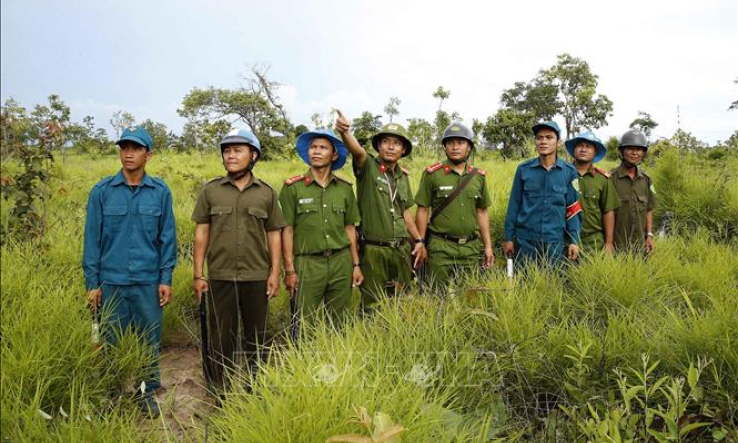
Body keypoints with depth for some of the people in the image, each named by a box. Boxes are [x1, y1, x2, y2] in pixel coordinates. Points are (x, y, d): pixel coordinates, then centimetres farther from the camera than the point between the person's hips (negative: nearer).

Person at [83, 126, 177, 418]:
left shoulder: (161, 192, -1)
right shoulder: (102, 191, -1)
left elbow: (167, 238, 2)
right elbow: (92, 239, 1)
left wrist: (166, 279, -2)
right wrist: (92, 283, -1)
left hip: (148, 282, 0)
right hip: (112, 281, 0)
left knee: (149, 341, 10)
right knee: (112, 341, 12)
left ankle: (148, 392, 27)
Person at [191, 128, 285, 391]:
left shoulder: (266, 193, 4)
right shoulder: (210, 190, 3)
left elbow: (274, 235, 5)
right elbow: (201, 234, 3)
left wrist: (275, 273, -1)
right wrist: (198, 275, -1)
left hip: (257, 277, 1)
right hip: (220, 276, 0)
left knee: (256, 335, 11)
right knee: (221, 334, 8)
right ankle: (221, 388, 23)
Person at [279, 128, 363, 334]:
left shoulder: (345, 188, 7)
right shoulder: (293, 187, -2)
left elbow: (349, 228, 12)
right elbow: (287, 229, -2)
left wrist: (356, 264, 9)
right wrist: (289, 270, -6)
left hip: (341, 262, 3)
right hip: (308, 263, -3)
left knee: (340, 323, 10)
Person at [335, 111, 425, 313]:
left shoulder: (403, 176, 11)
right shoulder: (368, 166, -7)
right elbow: (357, 150, -30)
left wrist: (419, 240, 14)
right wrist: (345, 132, -50)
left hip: (403, 249, 6)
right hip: (374, 250, -5)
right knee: (372, 306, 4)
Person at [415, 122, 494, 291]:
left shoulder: (478, 176, 7)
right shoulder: (432, 174, -5)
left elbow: (482, 212, 12)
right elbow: (422, 210, -3)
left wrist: (488, 245, 9)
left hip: (471, 247, 4)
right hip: (440, 247, -3)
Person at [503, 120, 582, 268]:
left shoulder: (569, 171, 0)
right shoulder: (523, 169, -1)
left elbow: (573, 209, 2)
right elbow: (514, 204, 3)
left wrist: (574, 240, -3)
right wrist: (509, 237, 2)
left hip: (555, 241, 0)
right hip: (525, 240, 0)